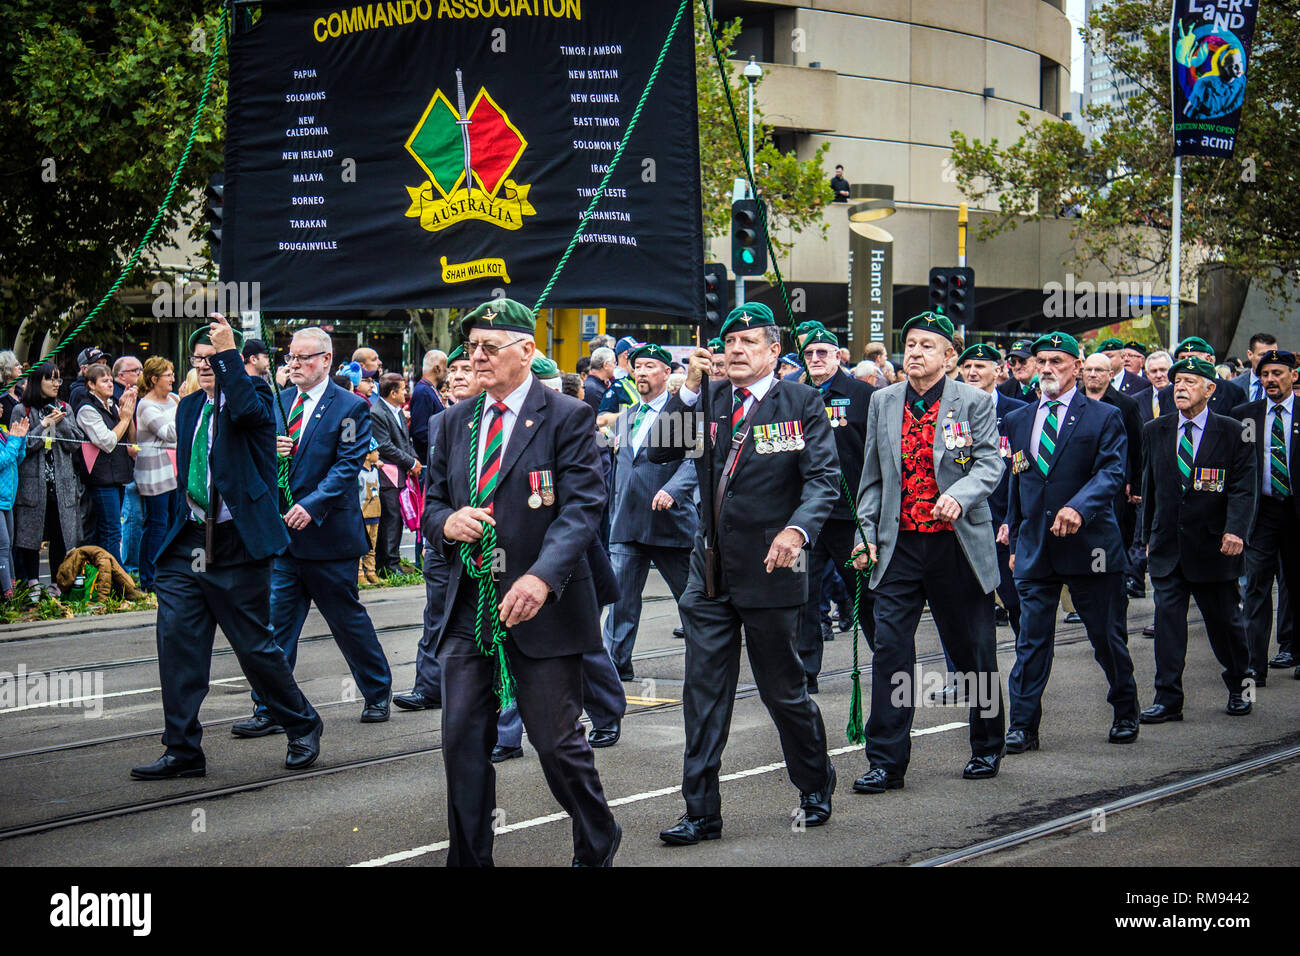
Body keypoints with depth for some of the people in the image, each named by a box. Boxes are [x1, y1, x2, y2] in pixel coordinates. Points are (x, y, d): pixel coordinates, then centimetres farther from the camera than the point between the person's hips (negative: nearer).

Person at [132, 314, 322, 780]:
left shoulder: (253, 393, -3)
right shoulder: (189, 407, 16)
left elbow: (247, 412, -28)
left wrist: (228, 353, -26)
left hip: (237, 546, -6)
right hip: (187, 544, 6)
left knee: (256, 647, 2)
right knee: (177, 645, -1)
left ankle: (302, 727, 23)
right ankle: (183, 751, 6)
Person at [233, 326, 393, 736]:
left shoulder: (350, 408, -6)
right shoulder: (279, 402, 11)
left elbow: (348, 465, -13)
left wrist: (312, 505, -24)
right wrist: (269, 451, -7)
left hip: (327, 532, -4)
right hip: (283, 533, 4)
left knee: (347, 618, 8)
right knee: (276, 619, 0)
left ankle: (377, 694, 27)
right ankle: (269, 710, 3)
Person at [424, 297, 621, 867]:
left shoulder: (568, 418, -5)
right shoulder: (453, 423, 13)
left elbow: (582, 507, -14)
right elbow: (431, 503, 17)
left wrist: (542, 577, -29)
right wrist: (447, 522, -9)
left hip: (540, 607, -5)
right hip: (467, 608, 5)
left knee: (557, 742, 3)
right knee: (462, 741, 4)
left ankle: (597, 848, 25)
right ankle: (469, 859, 16)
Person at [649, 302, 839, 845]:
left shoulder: (801, 403, -3)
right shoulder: (707, 399, 8)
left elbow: (823, 478, -11)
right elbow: (659, 451, -1)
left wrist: (797, 529, -29)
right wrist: (688, 390, -12)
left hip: (768, 569, -4)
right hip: (710, 570, 4)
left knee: (783, 690, 9)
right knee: (704, 693, 4)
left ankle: (816, 787, 31)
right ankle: (702, 811, 11)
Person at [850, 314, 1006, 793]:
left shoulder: (974, 402, -2)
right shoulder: (883, 402, 9)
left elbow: (990, 464, -10)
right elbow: (872, 476, 13)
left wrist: (959, 496, -29)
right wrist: (865, 533, 5)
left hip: (958, 545, -2)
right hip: (899, 546, 2)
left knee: (973, 653, 9)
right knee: (890, 649, -6)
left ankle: (987, 748, 28)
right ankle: (886, 762, 0)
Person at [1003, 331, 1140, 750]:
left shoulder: (1104, 417, -1)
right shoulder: (1018, 420, 12)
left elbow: (1112, 472, -13)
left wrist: (1079, 507, -30)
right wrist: (1015, 541, 14)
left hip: (1089, 544, -3)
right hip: (1035, 547, 3)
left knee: (1108, 637, 7)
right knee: (1031, 639, 0)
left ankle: (1125, 713, 27)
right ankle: (1023, 726, 3)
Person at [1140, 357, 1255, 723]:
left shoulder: (1232, 432, -2)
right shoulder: (1154, 432, 8)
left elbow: (1243, 488, -8)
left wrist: (1235, 530, -22)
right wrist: (1149, 535, 12)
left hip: (1212, 545, -3)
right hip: (1167, 545, 3)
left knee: (1225, 621, 8)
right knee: (1168, 619, -1)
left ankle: (1238, 687, 29)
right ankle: (1168, 700, 3)